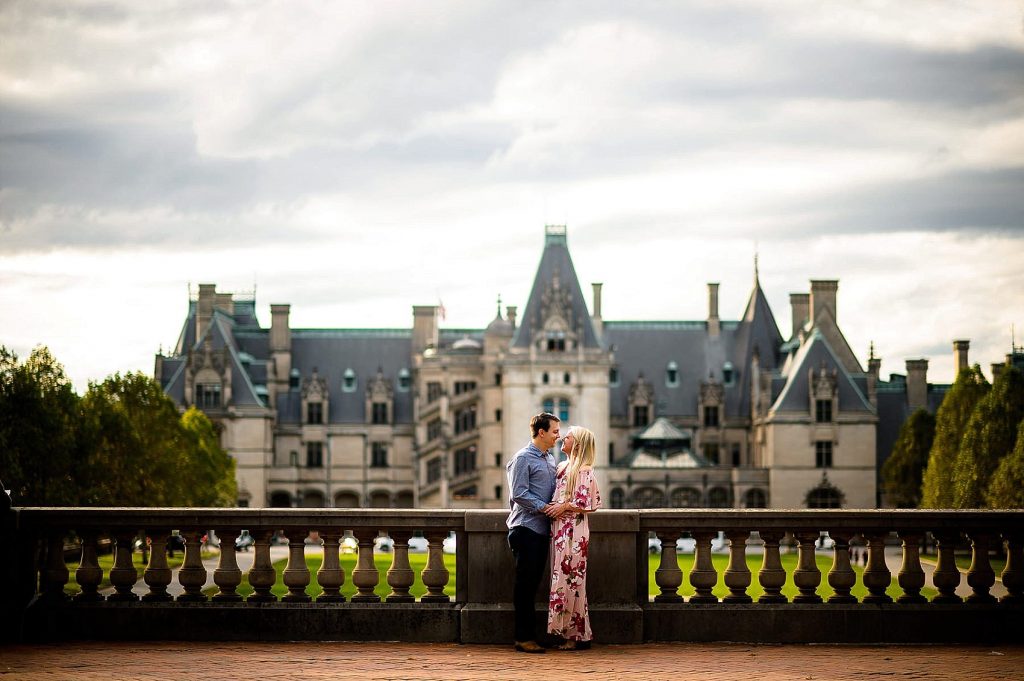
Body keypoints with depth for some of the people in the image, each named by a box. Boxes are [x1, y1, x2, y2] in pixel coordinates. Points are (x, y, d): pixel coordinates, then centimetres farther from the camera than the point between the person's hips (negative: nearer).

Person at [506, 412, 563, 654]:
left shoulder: (550, 459, 18)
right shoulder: (523, 459, -8)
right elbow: (520, 494, -15)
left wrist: (557, 508, 6)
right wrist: (545, 507, -17)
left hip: (542, 529, 8)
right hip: (525, 528, -8)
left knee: (533, 582, 9)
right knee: (525, 582, -6)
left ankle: (529, 632, 14)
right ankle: (524, 637, -5)